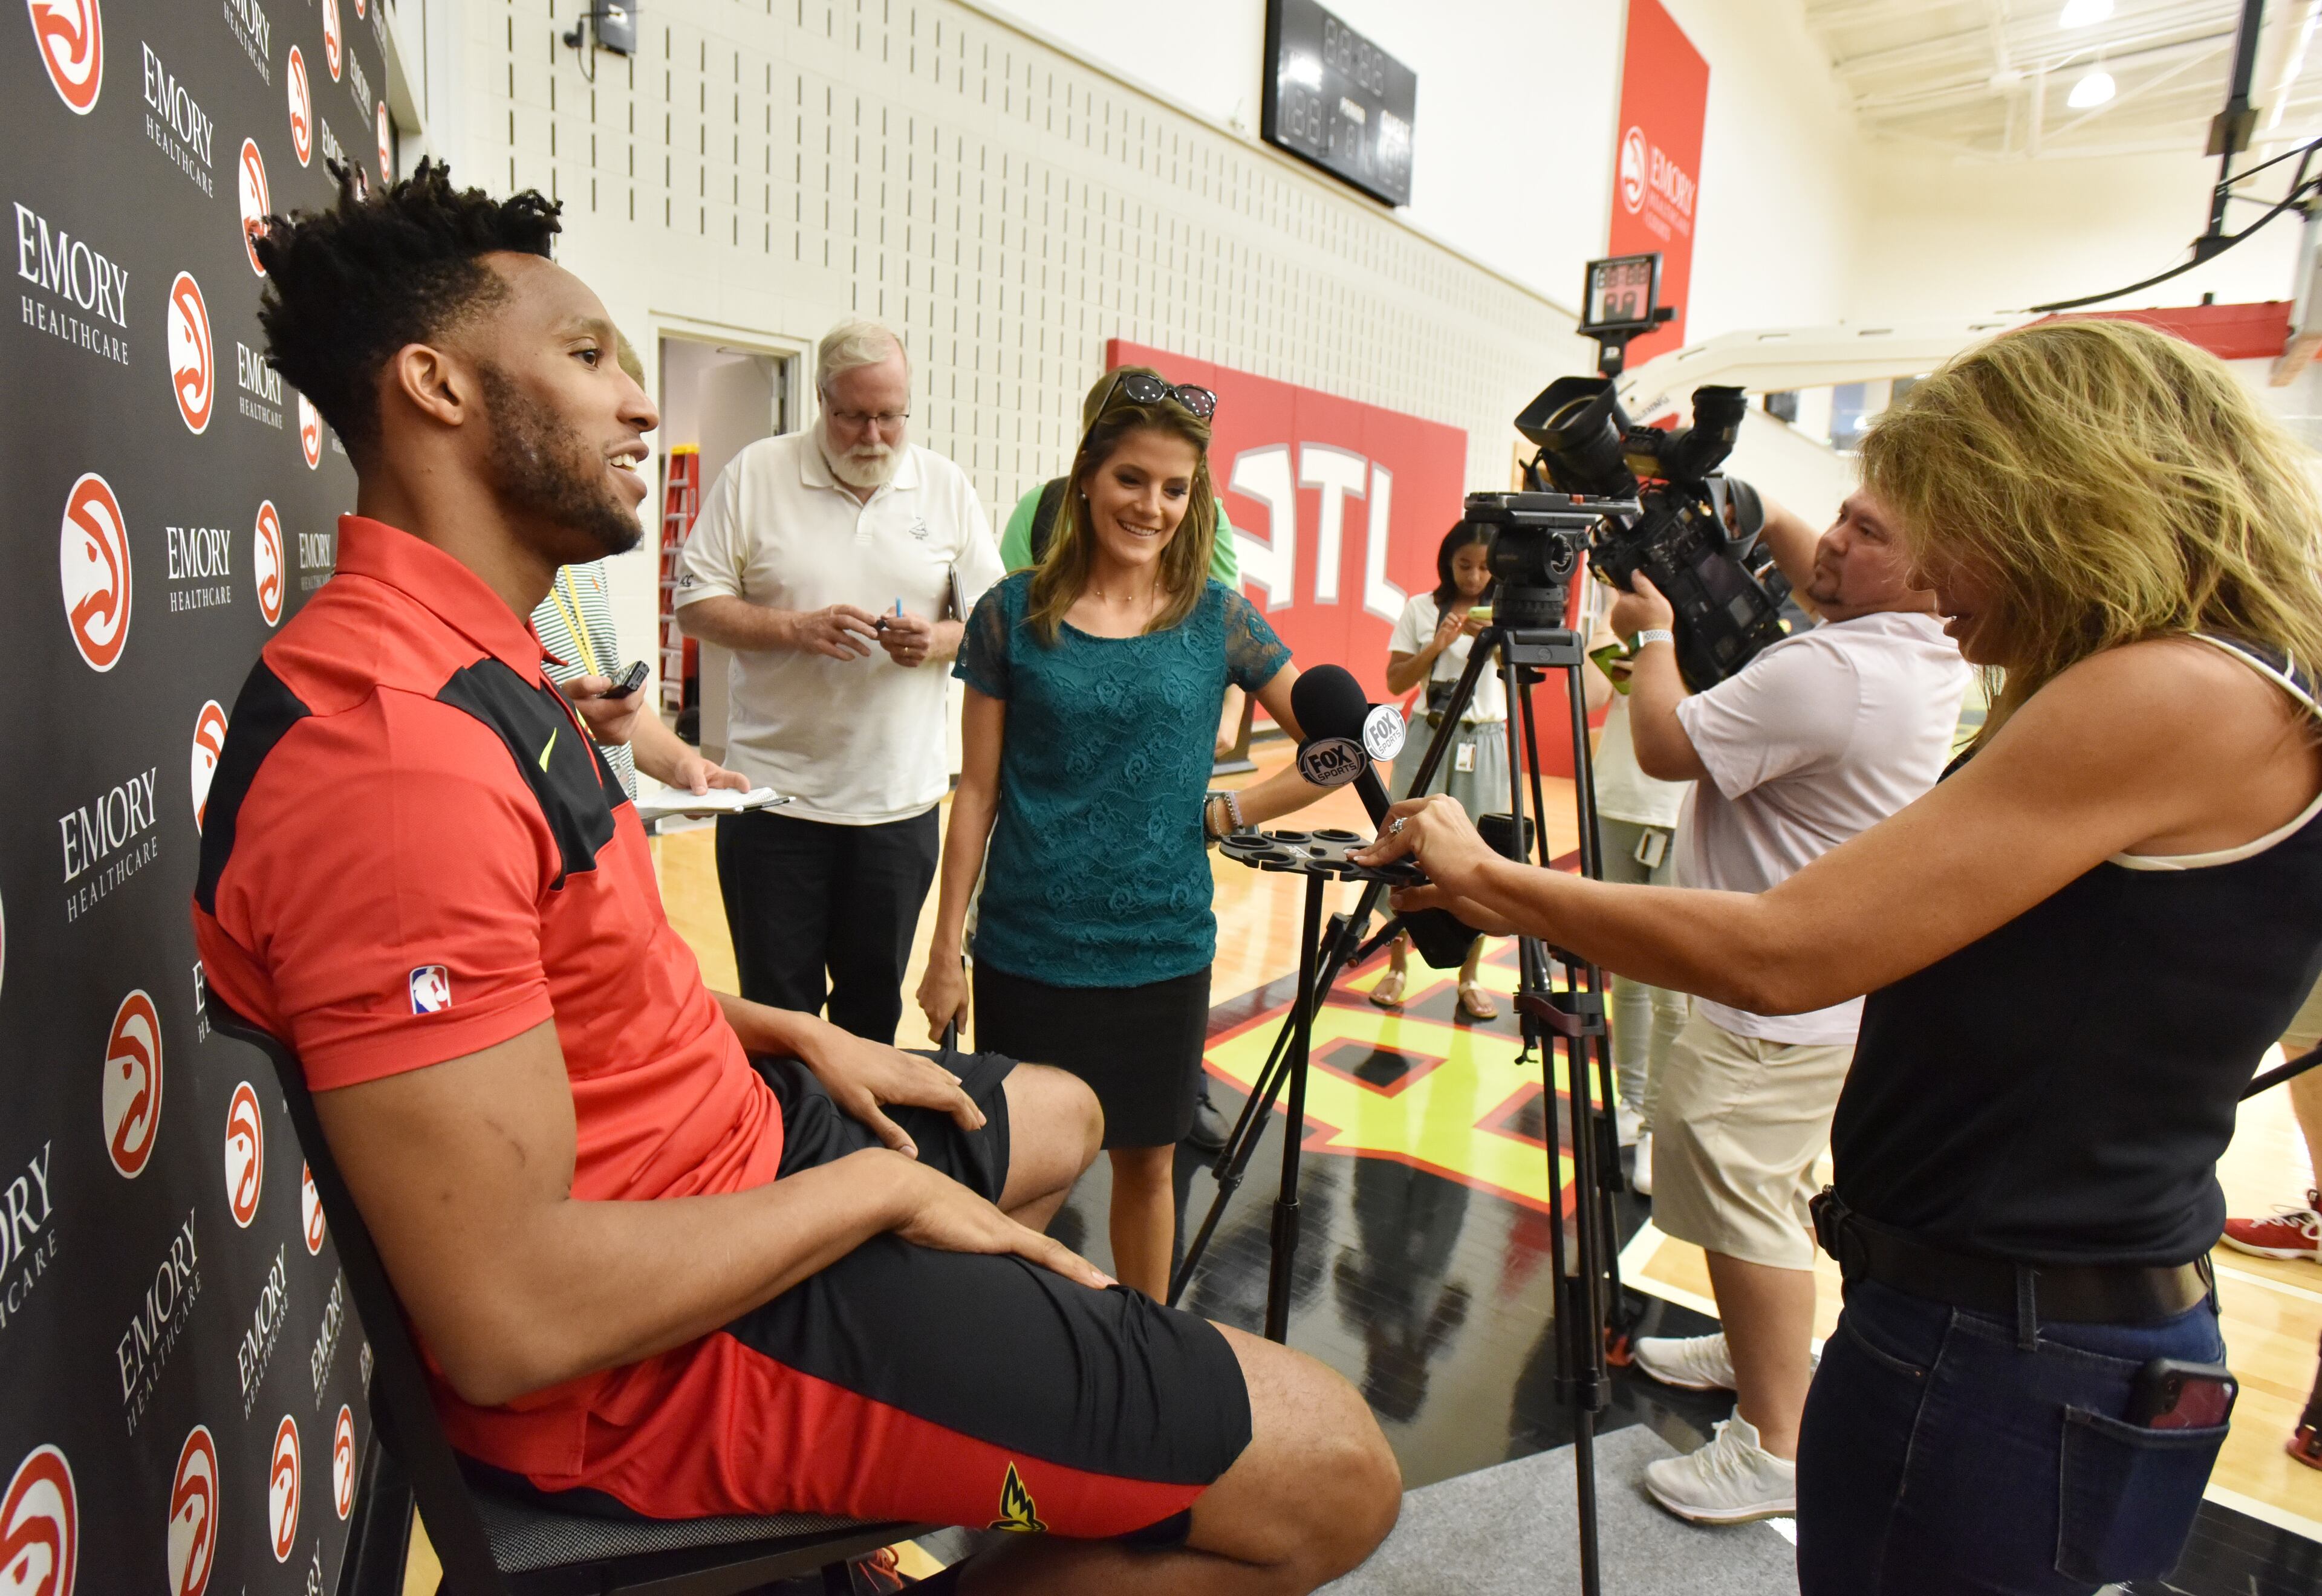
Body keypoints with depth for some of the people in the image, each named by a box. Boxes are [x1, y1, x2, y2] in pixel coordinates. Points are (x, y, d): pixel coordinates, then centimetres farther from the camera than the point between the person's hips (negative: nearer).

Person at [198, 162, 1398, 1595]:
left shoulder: (476, 666, 8)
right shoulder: (396, 741, -28)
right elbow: (510, 1319, -29)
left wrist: (794, 1035, 9)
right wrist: (877, 1184, -17)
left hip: (718, 1133, 11)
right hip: (647, 1341, -10)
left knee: (1061, 1115, 32)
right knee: (1331, 1470, -13)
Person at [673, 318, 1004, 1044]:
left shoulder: (947, 486, 6)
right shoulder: (755, 473, 1)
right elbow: (696, 603, -1)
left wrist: (937, 639, -14)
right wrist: (796, 628, -16)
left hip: (901, 795, 2)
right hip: (774, 791, -1)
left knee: (875, 998, 13)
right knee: (776, 1003, 7)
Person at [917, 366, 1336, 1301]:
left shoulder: (1218, 618, -1)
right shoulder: (1014, 612, -3)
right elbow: (977, 790, 0)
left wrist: (1228, 812, -5)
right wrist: (946, 952, -1)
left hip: (1160, 949, 1)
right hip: (1027, 947, -1)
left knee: (1147, 1161, 16)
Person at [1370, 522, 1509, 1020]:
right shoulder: (1420, 608, 4)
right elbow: (1395, 682, 0)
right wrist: (1438, 644, -13)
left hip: (1483, 742, 0)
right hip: (1428, 737, 0)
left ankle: (1469, 977, 14)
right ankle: (1398, 965, 15)